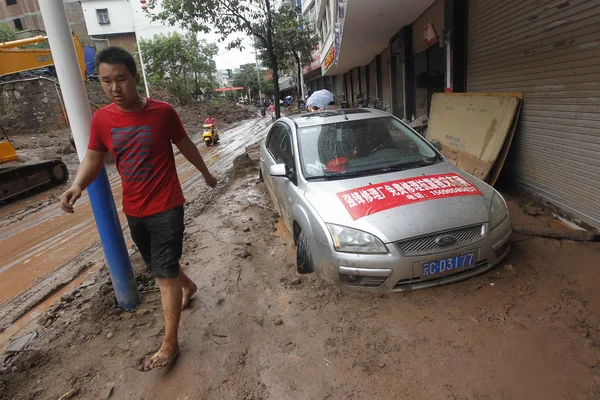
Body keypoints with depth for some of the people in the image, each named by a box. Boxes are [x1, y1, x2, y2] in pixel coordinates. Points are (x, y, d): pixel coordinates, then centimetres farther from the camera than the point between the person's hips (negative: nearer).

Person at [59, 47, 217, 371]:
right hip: (133, 211, 5)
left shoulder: (162, 112, -11)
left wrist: (206, 174, 14)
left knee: (164, 274, -1)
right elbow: (93, 158, 6)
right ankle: (188, 286, 53)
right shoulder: (101, 119, -2)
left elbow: (186, 146, 2)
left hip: (166, 208, -5)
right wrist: (77, 186, -14)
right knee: (159, 266, 22)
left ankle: (169, 345, 11)